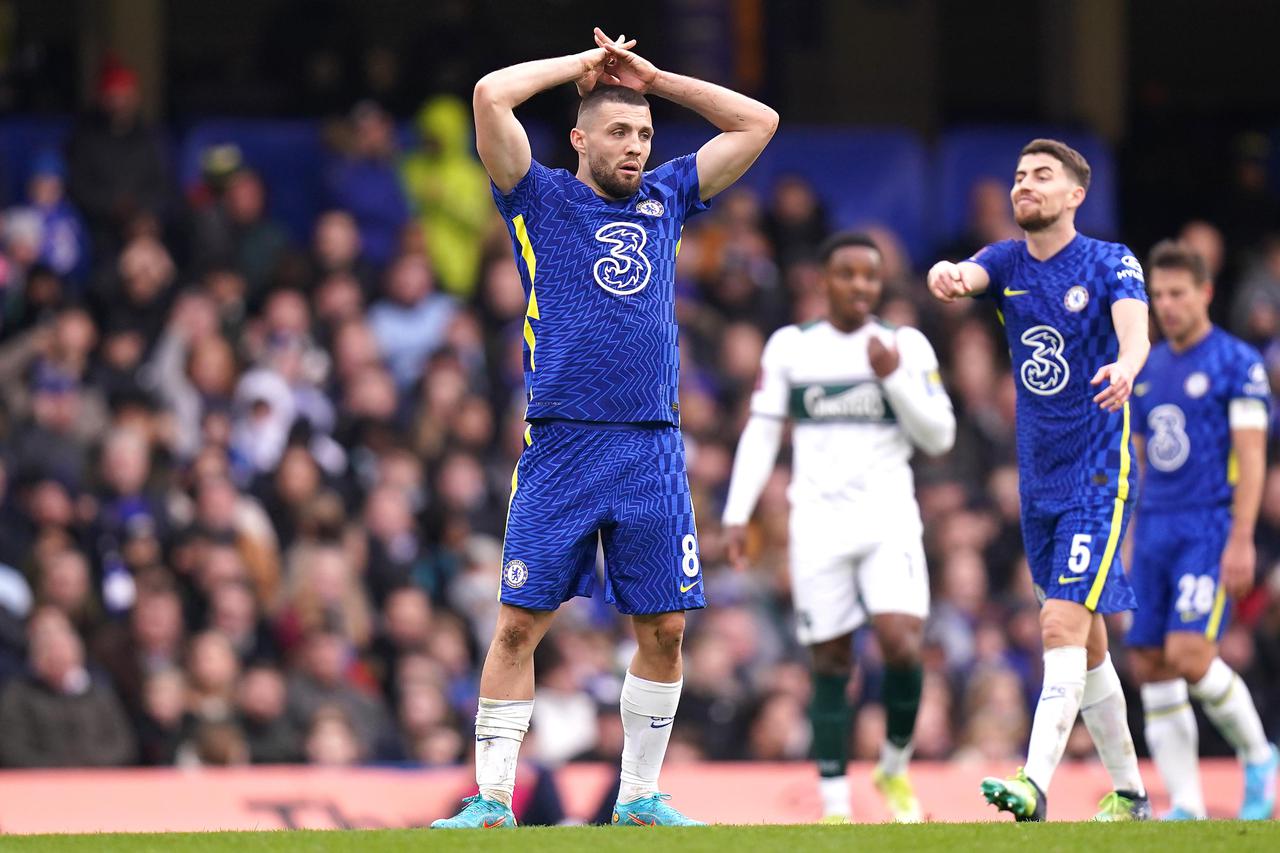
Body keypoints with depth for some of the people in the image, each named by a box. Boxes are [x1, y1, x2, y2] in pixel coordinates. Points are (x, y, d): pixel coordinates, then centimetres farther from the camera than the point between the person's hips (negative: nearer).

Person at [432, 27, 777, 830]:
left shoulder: (666, 197, 16)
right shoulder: (543, 198, 6)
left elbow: (758, 123, 20)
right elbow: (492, 95, -6)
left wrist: (655, 77, 16)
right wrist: (584, 64, 6)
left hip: (653, 448, 4)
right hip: (562, 446, -4)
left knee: (665, 627, 3)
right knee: (520, 623, -5)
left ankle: (640, 797, 14)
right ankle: (492, 799, -1)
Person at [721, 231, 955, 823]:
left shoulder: (907, 347, 5)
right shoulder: (790, 347, 7)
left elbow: (939, 437, 1)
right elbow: (761, 434, 10)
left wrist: (893, 378, -12)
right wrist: (737, 514, 3)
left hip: (888, 518, -1)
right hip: (818, 523, 1)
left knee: (901, 643, -18)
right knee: (832, 664, 0)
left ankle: (895, 767, 6)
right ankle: (834, 806, 6)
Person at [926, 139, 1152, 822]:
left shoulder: (1111, 263, -6)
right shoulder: (1006, 263, 6)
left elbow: (1135, 329, -24)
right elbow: (966, 277, -16)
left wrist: (1124, 369, -48)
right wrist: (945, 278, -42)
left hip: (1098, 475, -6)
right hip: (1038, 479, 6)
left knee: (1063, 625, -18)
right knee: (1085, 642, 11)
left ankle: (1035, 786, -27)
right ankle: (1129, 792, 22)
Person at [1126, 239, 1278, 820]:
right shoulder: (1146, 370, 16)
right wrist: (1126, 543, 16)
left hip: (1211, 528, -7)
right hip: (1155, 532, 7)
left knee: (1189, 655, -19)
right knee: (1151, 667, -1)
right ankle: (1187, 809, 2)